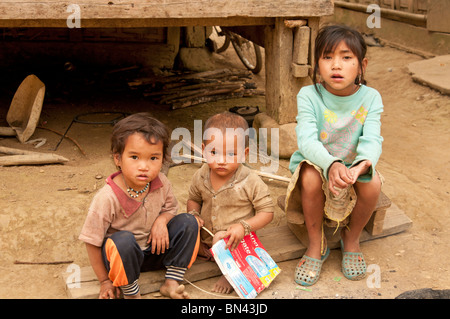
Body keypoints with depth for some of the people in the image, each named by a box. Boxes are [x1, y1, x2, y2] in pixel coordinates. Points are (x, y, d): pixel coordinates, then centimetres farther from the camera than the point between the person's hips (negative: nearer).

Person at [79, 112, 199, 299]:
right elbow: (92, 241, -17)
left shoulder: (161, 184, -12)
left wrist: (161, 221, -17)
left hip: (154, 249, 5)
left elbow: (170, 208, 9)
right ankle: (131, 293, -15)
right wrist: (105, 281, -10)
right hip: (121, 255, -5)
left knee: (188, 222, -11)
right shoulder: (107, 198, -26)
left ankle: (171, 283, -5)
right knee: (124, 240, -38)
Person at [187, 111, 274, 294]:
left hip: (236, 240, -4)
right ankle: (203, 251, 12)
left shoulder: (251, 182, -18)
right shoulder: (201, 176, -7)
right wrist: (194, 214, -10)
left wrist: (243, 227, -27)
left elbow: (267, 212, -12)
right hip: (206, 237, 5)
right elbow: (193, 199, 13)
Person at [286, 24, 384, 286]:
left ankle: (351, 239, 3)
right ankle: (316, 245, -8)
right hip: (317, 165, -1)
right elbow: (307, 140, -26)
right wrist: (331, 165, -47)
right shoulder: (308, 95, -14)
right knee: (311, 178, -35)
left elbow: (372, 140, -22)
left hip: (354, 169, 2)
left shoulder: (370, 98, -10)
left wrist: (362, 165, -47)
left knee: (372, 183, -30)